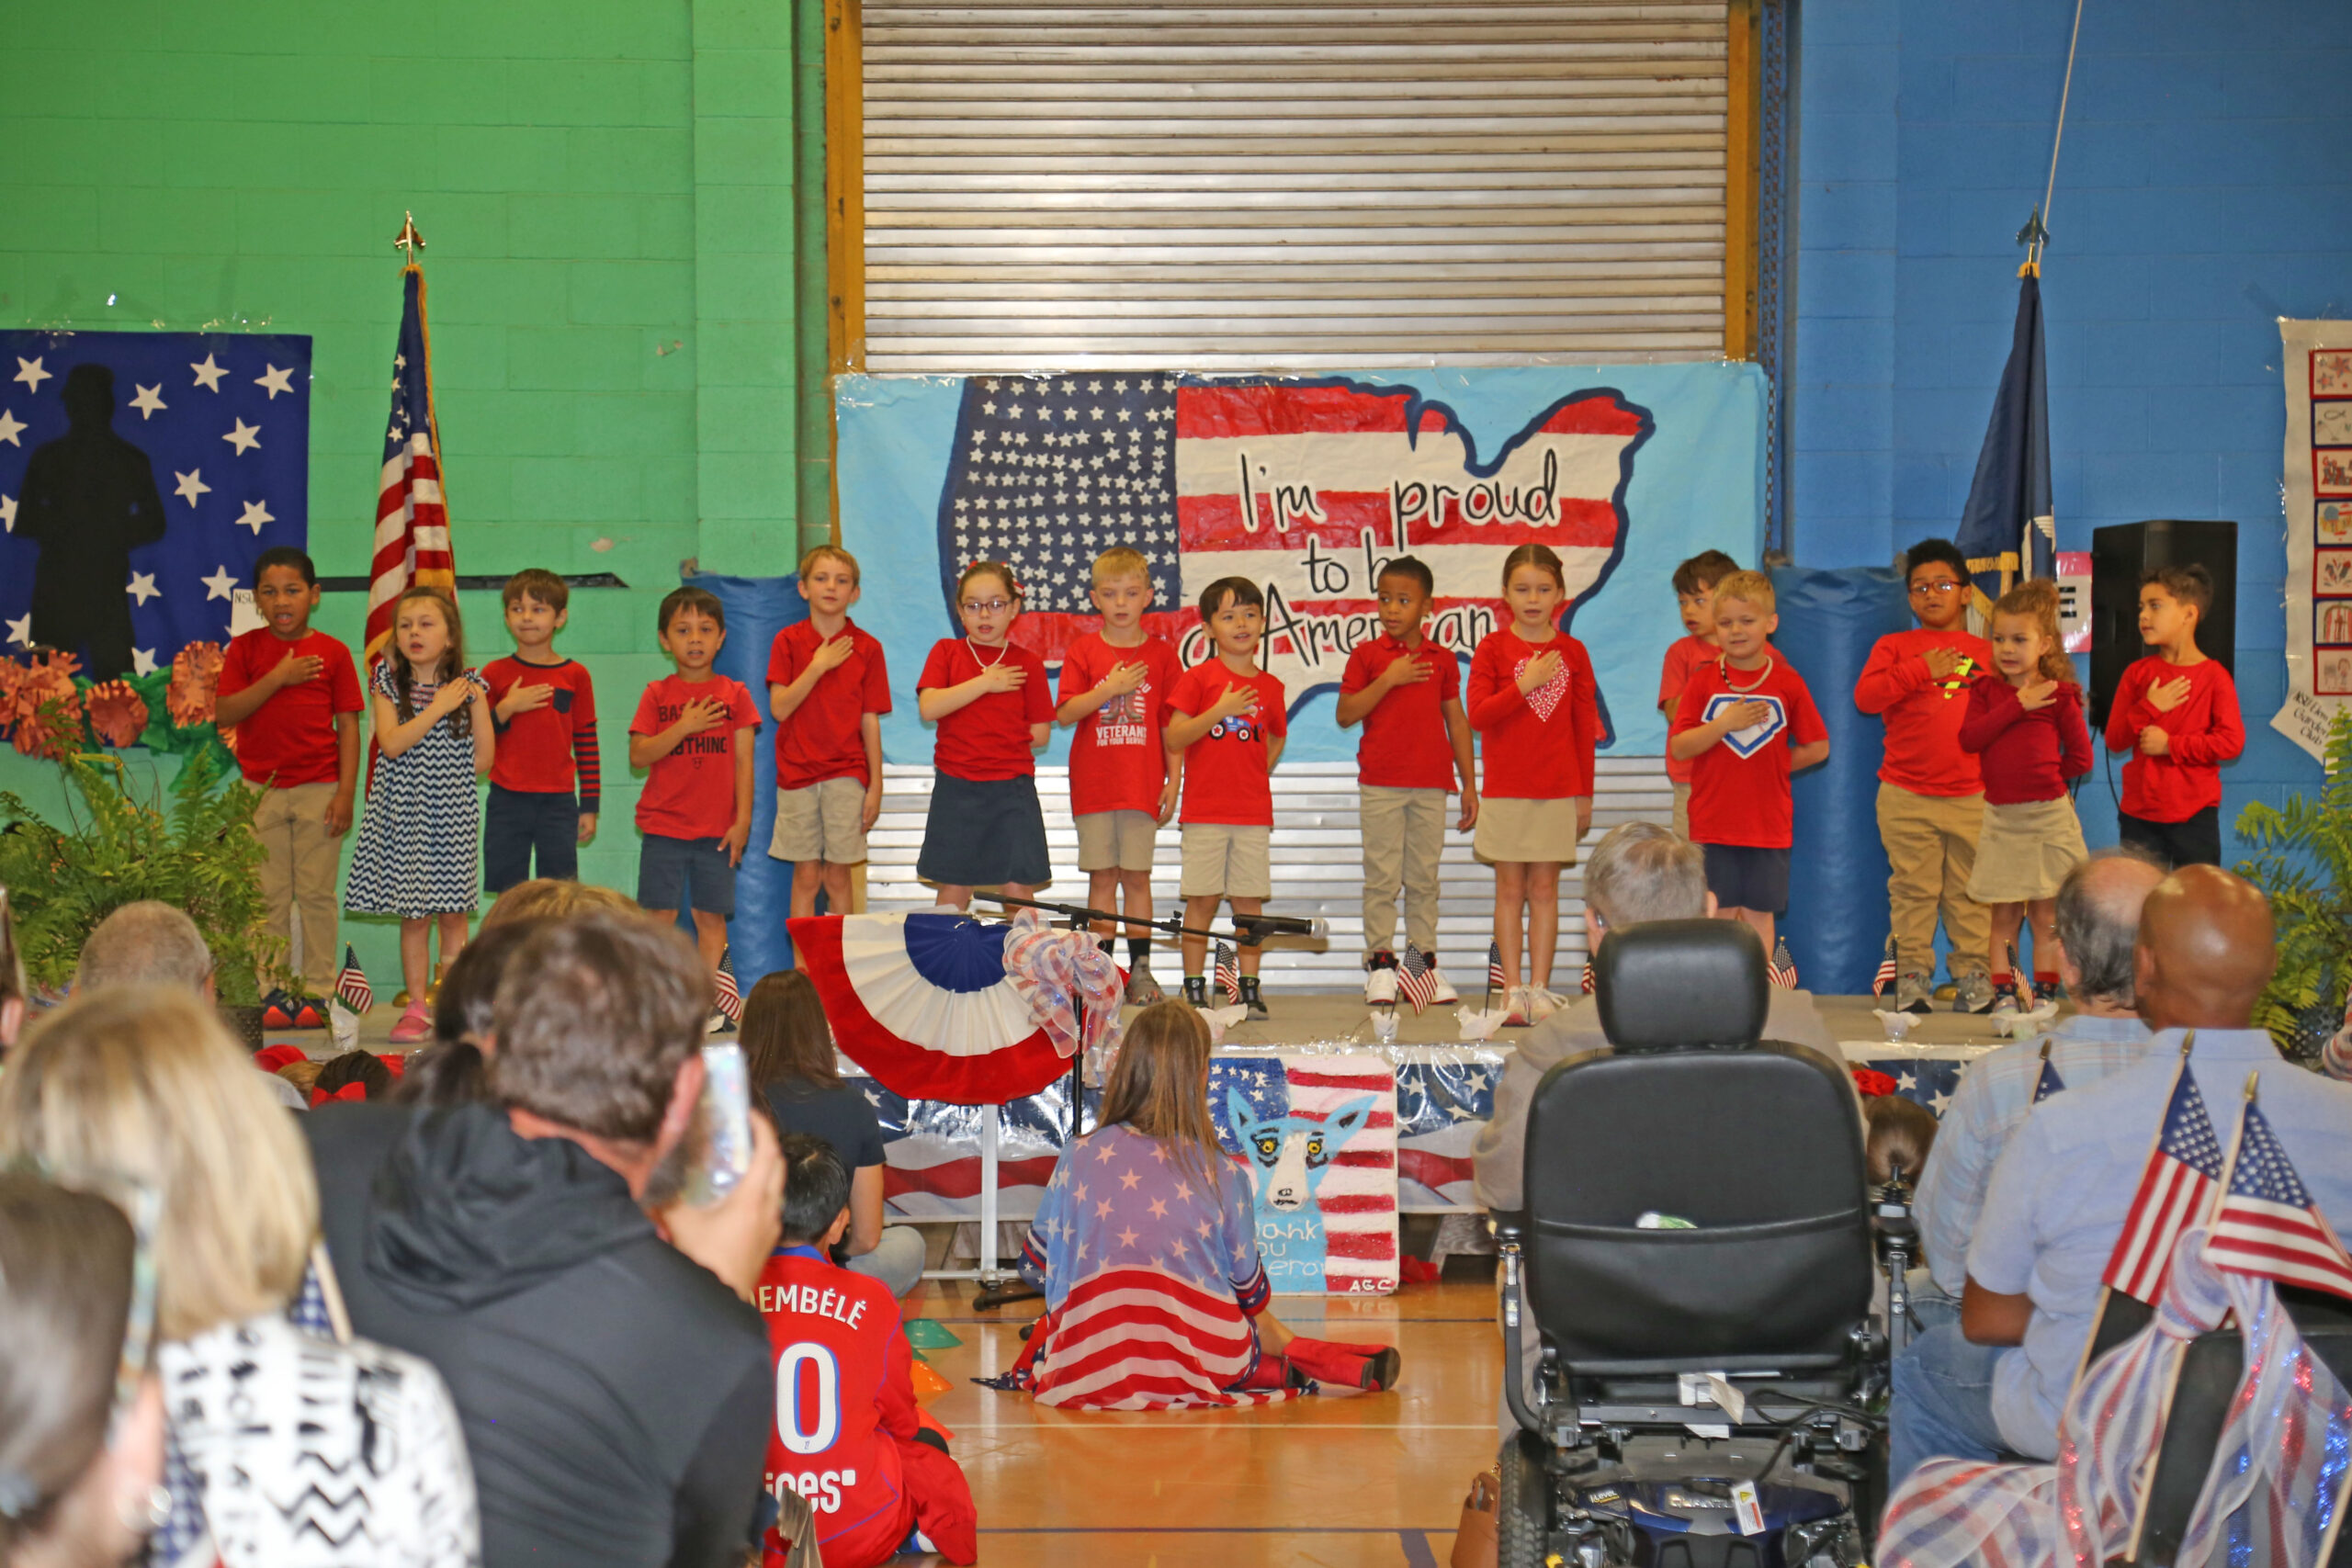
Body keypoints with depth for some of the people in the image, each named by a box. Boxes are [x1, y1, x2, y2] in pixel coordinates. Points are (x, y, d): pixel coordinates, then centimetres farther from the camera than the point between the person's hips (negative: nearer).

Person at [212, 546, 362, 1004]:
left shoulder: (333, 652, 1)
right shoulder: (245, 649, 3)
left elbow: (347, 725, 0)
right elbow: (224, 714, -7)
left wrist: (345, 792, -7)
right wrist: (278, 678, -16)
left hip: (319, 789, -1)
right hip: (261, 789, 1)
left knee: (316, 893, 3)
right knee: (269, 895, 6)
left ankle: (319, 986, 10)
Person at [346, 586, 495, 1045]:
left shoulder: (468, 686, 2)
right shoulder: (388, 683, 2)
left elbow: (482, 757, 1)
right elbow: (392, 744, -12)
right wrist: (439, 708, -13)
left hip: (451, 813, 0)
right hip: (401, 813, 0)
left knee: (453, 914, 1)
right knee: (412, 916, 4)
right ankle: (417, 1006, 11)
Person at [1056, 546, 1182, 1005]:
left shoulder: (1161, 653, 4)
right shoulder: (1083, 649, 4)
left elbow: (1173, 725, 4)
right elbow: (1065, 712, -5)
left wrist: (1174, 782, -2)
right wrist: (1110, 689, -17)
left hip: (1143, 785, 0)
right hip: (1093, 783, 0)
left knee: (1137, 876, 1)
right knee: (1102, 877, 3)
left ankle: (1140, 969, 5)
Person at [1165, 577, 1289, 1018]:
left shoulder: (1270, 686, 8)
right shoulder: (1199, 678, -2)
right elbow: (1173, 739, -9)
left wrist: (1260, 771, 9)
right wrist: (1219, 711, -18)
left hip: (1254, 812, 3)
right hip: (1205, 811, -3)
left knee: (1250, 900, 4)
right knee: (1203, 899, -1)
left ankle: (1250, 987, 9)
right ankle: (1194, 989, 6)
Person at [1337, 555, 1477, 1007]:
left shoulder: (1442, 660, 9)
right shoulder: (1366, 656, 3)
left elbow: (1457, 723, 12)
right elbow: (1345, 715, -6)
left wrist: (1469, 785, 10)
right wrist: (1389, 679, -14)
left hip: (1431, 785, 2)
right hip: (1381, 784, -2)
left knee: (1424, 877, 6)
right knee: (1382, 877, -1)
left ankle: (1425, 962, 12)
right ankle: (1379, 963, 3)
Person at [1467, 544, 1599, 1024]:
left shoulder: (1572, 652, 5)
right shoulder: (1492, 648, 0)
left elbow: (1585, 727, 8)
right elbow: (1477, 715, -11)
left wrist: (1585, 793, 7)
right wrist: (1524, 684, -18)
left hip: (1559, 791, 1)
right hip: (1505, 791, -1)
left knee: (1545, 889, 3)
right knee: (1510, 889, 3)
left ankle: (1540, 988, 8)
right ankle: (1512, 990, 7)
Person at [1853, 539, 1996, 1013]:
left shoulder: (1987, 653, 12)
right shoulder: (1894, 646, 8)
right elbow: (1865, 696, -7)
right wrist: (1921, 671, -13)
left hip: (1973, 796, 1)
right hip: (1906, 796, -1)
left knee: (1971, 892, 3)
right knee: (1913, 891, 1)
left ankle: (1973, 975, 11)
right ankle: (1913, 977, 8)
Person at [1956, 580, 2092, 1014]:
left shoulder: (2058, 696, -1)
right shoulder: (1986, 690, 6)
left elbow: (2080, 758, 2)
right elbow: (1969, 739, -11)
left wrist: (2042, 775, -1)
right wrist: (2017, 706, -14)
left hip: (2048, 816, -2)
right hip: (2000, 816, 2)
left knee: (2045, 916, 3)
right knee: (2004, 915, 4)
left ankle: (2044, 996, 10)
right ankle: (2003, 995, 7)